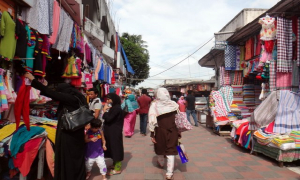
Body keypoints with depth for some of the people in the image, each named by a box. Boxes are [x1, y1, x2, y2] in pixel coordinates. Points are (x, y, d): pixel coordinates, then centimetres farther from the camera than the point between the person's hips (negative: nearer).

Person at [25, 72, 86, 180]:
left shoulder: (70, 98, -17)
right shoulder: (78, 98, 5)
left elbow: (51, 93, -16)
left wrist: (33, 80, -11)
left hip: (68, 135, -8)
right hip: (76, 135, 8)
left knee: (67, 160, 6)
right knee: (76, 158, 18)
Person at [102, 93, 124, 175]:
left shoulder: (116, 108, -20)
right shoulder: (114, 107, 11)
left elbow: (108, 119, -24)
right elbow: (108, 118, 11)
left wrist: (105, 111, -11)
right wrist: (107, 110, -2)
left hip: (115, 132, -10)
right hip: (112, 131, 10)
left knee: (116, 147, -2)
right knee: (113, 147, 18)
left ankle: (117, 168, 8)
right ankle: (115, 164, 32)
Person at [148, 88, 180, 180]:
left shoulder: (154, 105, -10)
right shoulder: (174, 104, -3)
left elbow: (152, 121, -13)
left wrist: (152, 134, -6)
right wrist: (178, 132, 11)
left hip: (160, 131, -1)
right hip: (172, 131, 1)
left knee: (161, 148, 22)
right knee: (171, 150, 8)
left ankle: (161, 163, 48)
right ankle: (169, 173, 10)